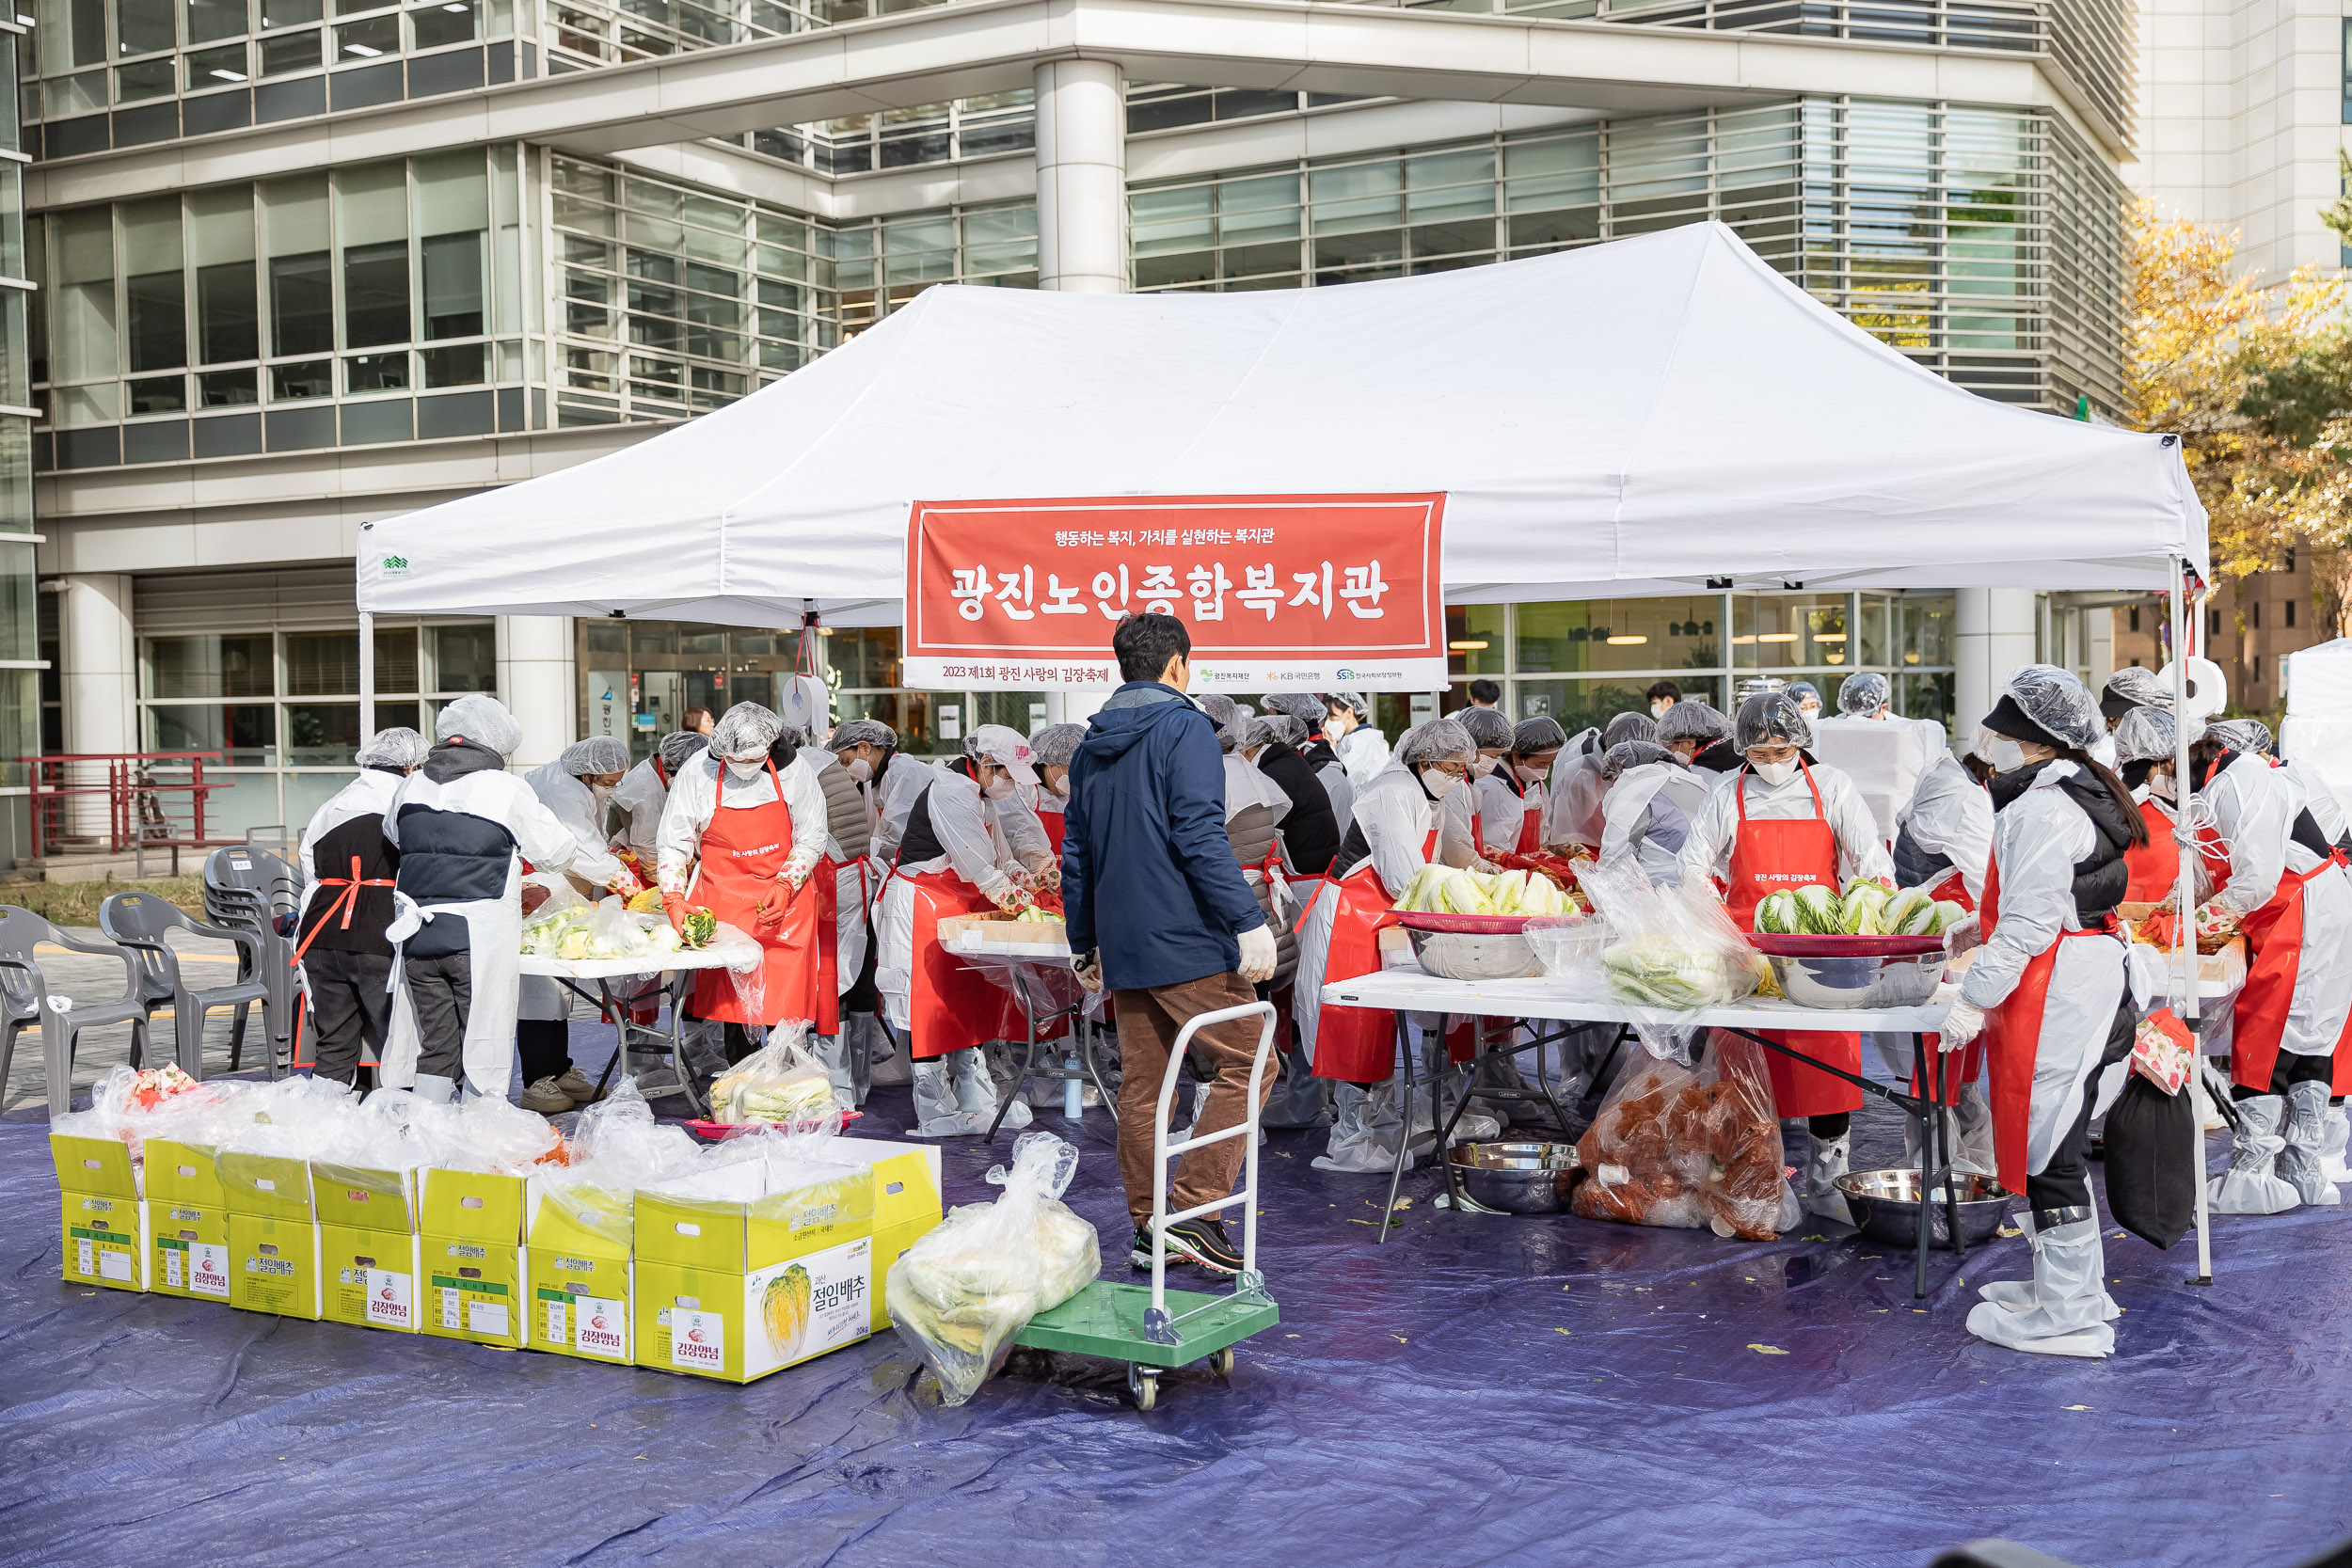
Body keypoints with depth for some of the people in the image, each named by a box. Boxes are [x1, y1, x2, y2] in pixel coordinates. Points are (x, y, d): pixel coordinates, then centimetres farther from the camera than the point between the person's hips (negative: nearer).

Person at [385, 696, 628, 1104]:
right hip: (480, 939, -5)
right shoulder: (507, 789, -6)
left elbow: (393, 837, 27)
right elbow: (556, 849, 2)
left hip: (417, 936, 5)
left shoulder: (410, 786, 9)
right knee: (485, 1052, 2)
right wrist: (611, 872, 18)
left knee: (436, 1050, 13)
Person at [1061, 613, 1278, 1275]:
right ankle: (1192, 1209, -8)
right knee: (1245, 1066, -1)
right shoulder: (1184, 728, -7)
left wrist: (1085, 945, 26)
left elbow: (1076, 854, 19)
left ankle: (1147, 1227, 15)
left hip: (1122, 947, 8)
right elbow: (1200, 836, -19)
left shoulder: (1092, 745, 17)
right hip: (1188, 943, -8)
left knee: (1141, 1085, 11)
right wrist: (1248, 922, -20)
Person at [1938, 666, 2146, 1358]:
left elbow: (2029, 923, -21)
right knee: (2055, 1141, 19)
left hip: (2056, 991, -11)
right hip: (2083, 982, 11)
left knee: (2047, 1150, -4)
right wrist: (1981, 924, 33)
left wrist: (1975, 1000, -17)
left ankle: (2066, 1317, 3)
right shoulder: (2075, 794, 15)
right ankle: (2075, 1286, 29)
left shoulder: (2041, 808, -18)